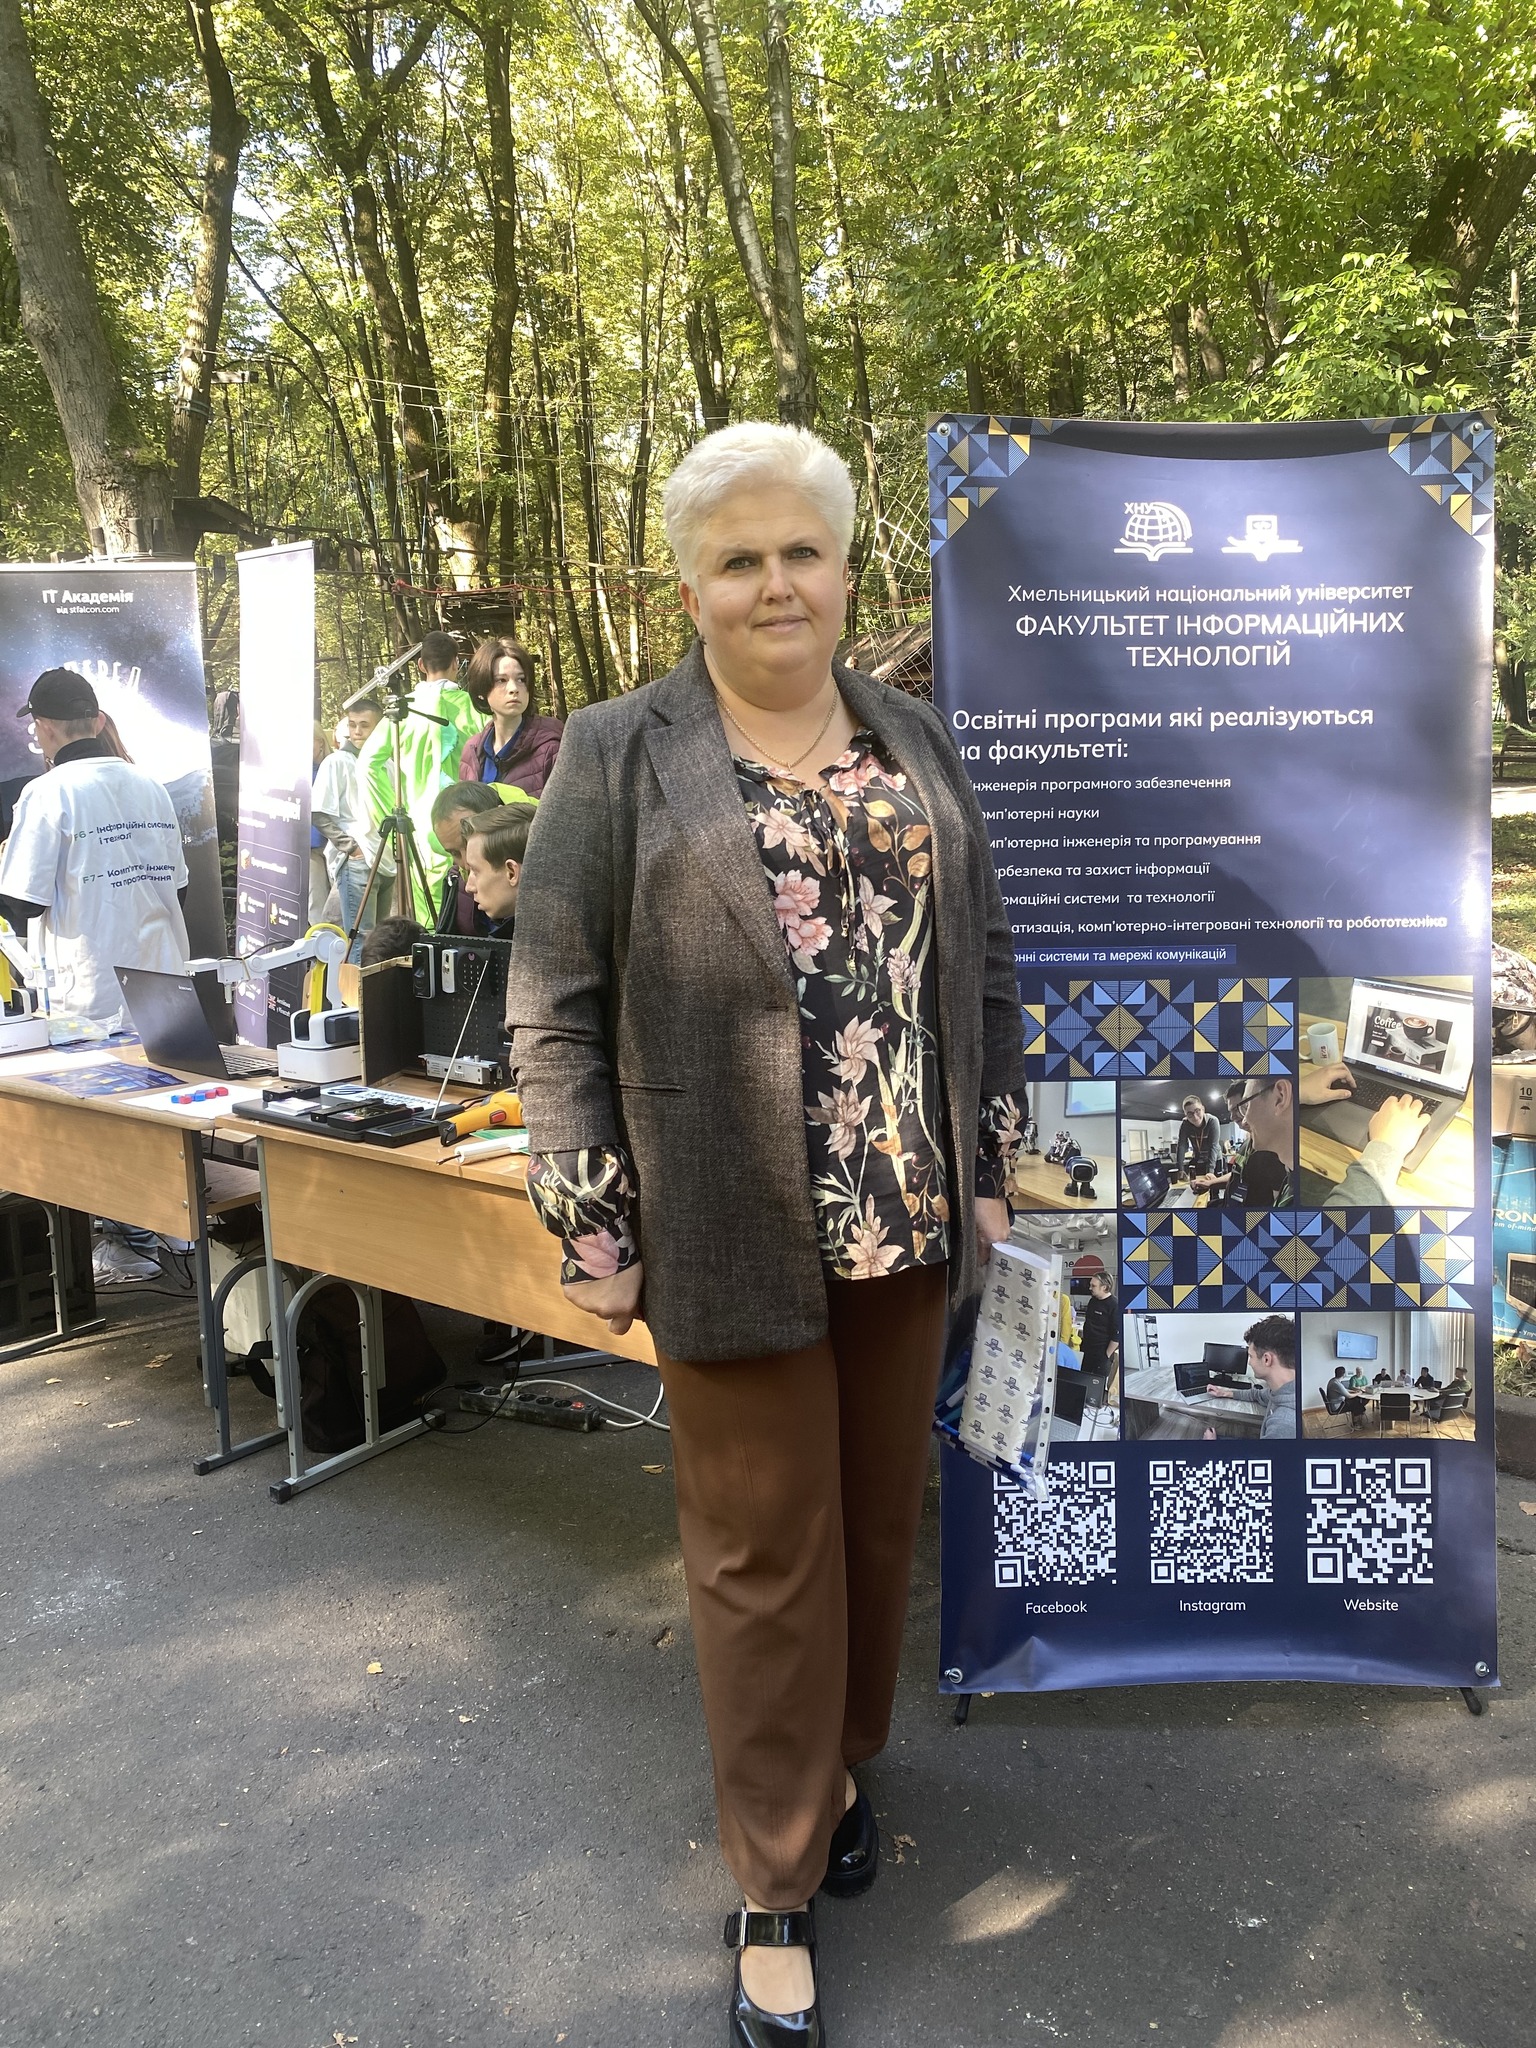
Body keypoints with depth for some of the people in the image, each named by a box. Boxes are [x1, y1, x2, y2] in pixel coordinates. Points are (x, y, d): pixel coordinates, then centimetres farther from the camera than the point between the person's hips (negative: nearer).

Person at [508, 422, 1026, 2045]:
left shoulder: (915, 742, 9)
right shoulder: (620, 757, -4)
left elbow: (980, 967, 12)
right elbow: (555, 1005, -6)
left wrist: (990, 1167, 9)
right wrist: (593, 1227, -8)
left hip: (907, 1224, 4)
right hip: (735, 1234, -4)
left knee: (880, 1515, 17)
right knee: (762, 1551, 7)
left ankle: (842, 1762, 42)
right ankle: (776, 1888, 25)